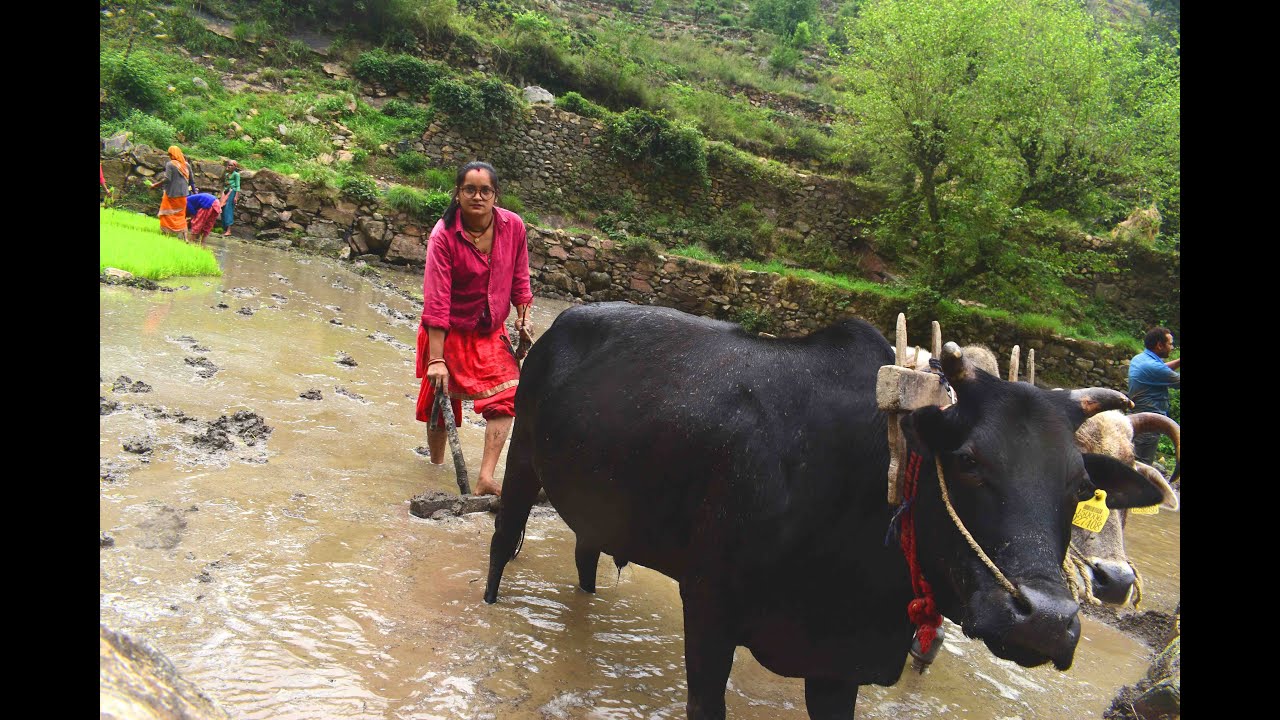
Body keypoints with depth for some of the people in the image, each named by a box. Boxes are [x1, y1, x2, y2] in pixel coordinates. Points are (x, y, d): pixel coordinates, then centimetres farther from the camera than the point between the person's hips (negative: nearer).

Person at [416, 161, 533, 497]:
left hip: (491, 332, 3)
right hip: (450, 332, -3)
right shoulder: (444, 235, -22)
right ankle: (436, 468, 31)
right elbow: (436, 299, -26)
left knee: (506, 395, -12)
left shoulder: (513, 226, -10)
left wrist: (523, 316, -2)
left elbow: (519, 277, 7)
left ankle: (486, 480, -12)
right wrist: (436, 359, -29)